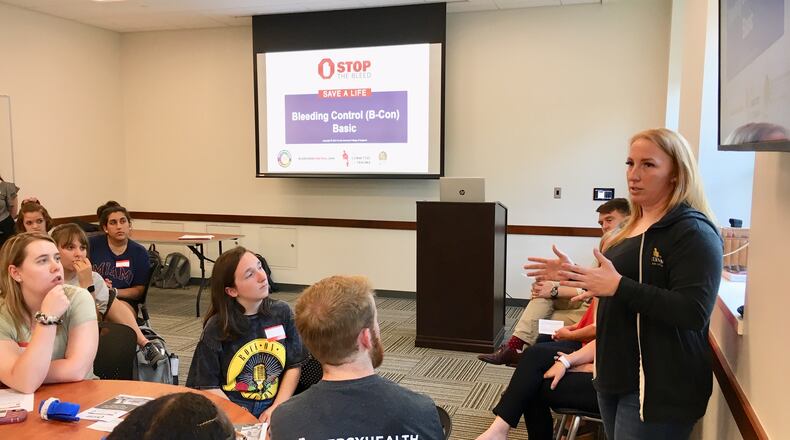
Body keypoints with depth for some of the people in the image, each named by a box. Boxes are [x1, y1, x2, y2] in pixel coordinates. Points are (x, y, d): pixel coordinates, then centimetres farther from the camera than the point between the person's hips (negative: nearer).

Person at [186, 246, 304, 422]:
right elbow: (208, 386, -1)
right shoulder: (216, 328, -4)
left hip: (273, 409, 2)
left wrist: (276, 408, -6)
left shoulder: (282, 313, 4)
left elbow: (294, 366, 7)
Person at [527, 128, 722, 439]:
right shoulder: (636, 225, 12)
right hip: (615, 374, 9)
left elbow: (694, 314, -26)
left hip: (658, 387, -8)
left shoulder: (693, 232, -16)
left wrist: (618, 285, -30)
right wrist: (575, 275, 11)